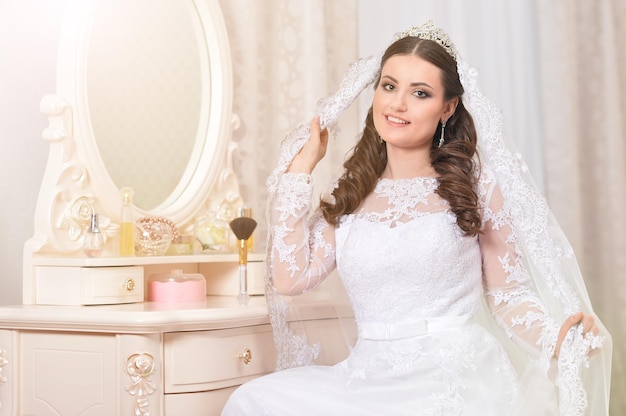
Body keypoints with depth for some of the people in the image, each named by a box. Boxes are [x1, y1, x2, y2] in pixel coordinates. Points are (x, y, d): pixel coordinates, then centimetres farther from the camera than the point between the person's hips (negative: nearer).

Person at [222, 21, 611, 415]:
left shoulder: (476, 183, 3)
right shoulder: (349, 196, 11)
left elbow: (507, 293, 3)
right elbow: (290, 278, 0)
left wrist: (557, 338, -18)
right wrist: (301, 168, 6)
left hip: (457, 378, -3)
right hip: (371, 379, 3)